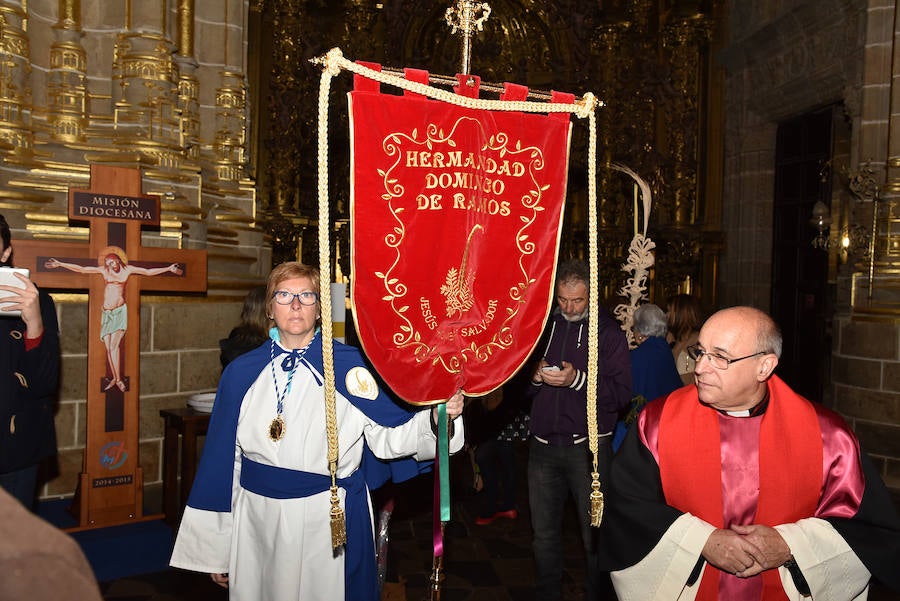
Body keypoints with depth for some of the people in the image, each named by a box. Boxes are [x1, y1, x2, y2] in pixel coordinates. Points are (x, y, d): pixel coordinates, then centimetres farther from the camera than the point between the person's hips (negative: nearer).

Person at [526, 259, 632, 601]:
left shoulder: (607, 331, -2)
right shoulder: (543, 327, 11)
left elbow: (622, 393, -11)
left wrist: (578, 379, -21)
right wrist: (536, 377, -6)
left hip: (587, 447, -4)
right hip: (543, 444, 4)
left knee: (594, 533, 3)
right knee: (544, 532, 12)